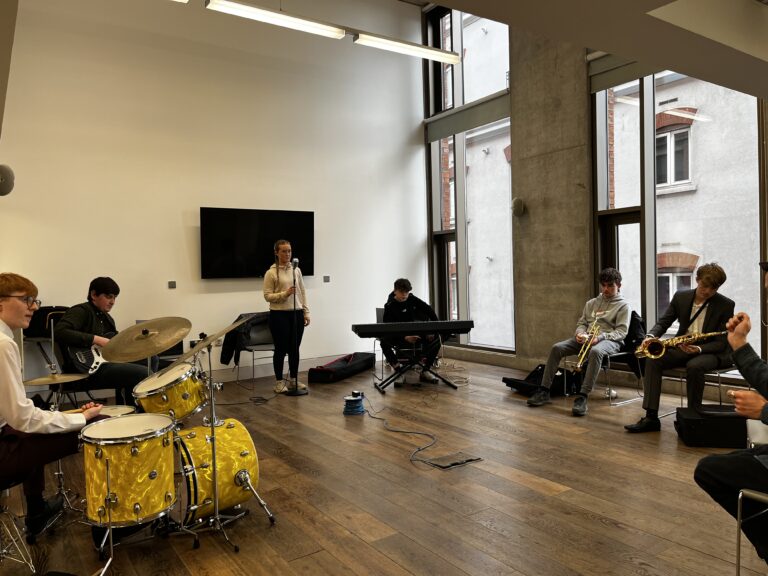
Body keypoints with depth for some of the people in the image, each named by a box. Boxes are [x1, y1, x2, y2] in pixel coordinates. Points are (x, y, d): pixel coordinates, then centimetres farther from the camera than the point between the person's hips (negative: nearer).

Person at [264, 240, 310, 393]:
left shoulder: (296, 270, 8)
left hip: (296, 314, 5)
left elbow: (303, 292, 10)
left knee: (294, 349, 11)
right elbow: (267, 296, -9)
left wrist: (306, 312, 4)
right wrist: (284, 294, -23)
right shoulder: (271, 273, -7)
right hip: (279, 315, -5)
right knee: (281, 349, 2)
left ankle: (294, 380, 22)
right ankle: (279, 381, 15)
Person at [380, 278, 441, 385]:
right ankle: (398, 370, -18)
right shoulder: (390, 307, -12)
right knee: (385, 342, -35)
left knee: (436, 338, -18)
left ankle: (424, 371, -11)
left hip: (415, 334, 4)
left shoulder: (412, 300, -1)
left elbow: (429, 311, 1)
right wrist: (405, 337, -36)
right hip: (397, 336, -4)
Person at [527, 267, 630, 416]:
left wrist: (601, 337, -21)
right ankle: (544, 391, -17)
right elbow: (581, 323, 22)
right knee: (557, 348, -19)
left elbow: (621, 332, -4)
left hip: (609, 340, -5)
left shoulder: (623, 305, 7)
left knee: (595, 351, -42)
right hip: (586, 339, 5)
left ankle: (582, 397, -44)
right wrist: (580, 333, -3)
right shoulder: (591, 303, 24)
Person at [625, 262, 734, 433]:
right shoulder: (681, 297, 2)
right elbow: (663, 322, 5)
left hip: (712, 352, -4)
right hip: (682, 348, 4)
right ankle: (651, 417, -24)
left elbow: (721, 342, -11)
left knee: (694, 366, -37)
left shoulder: (726, 305, -9)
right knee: (653, 359, -22)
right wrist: (651, 336, -18)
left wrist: (699, 349, -30)